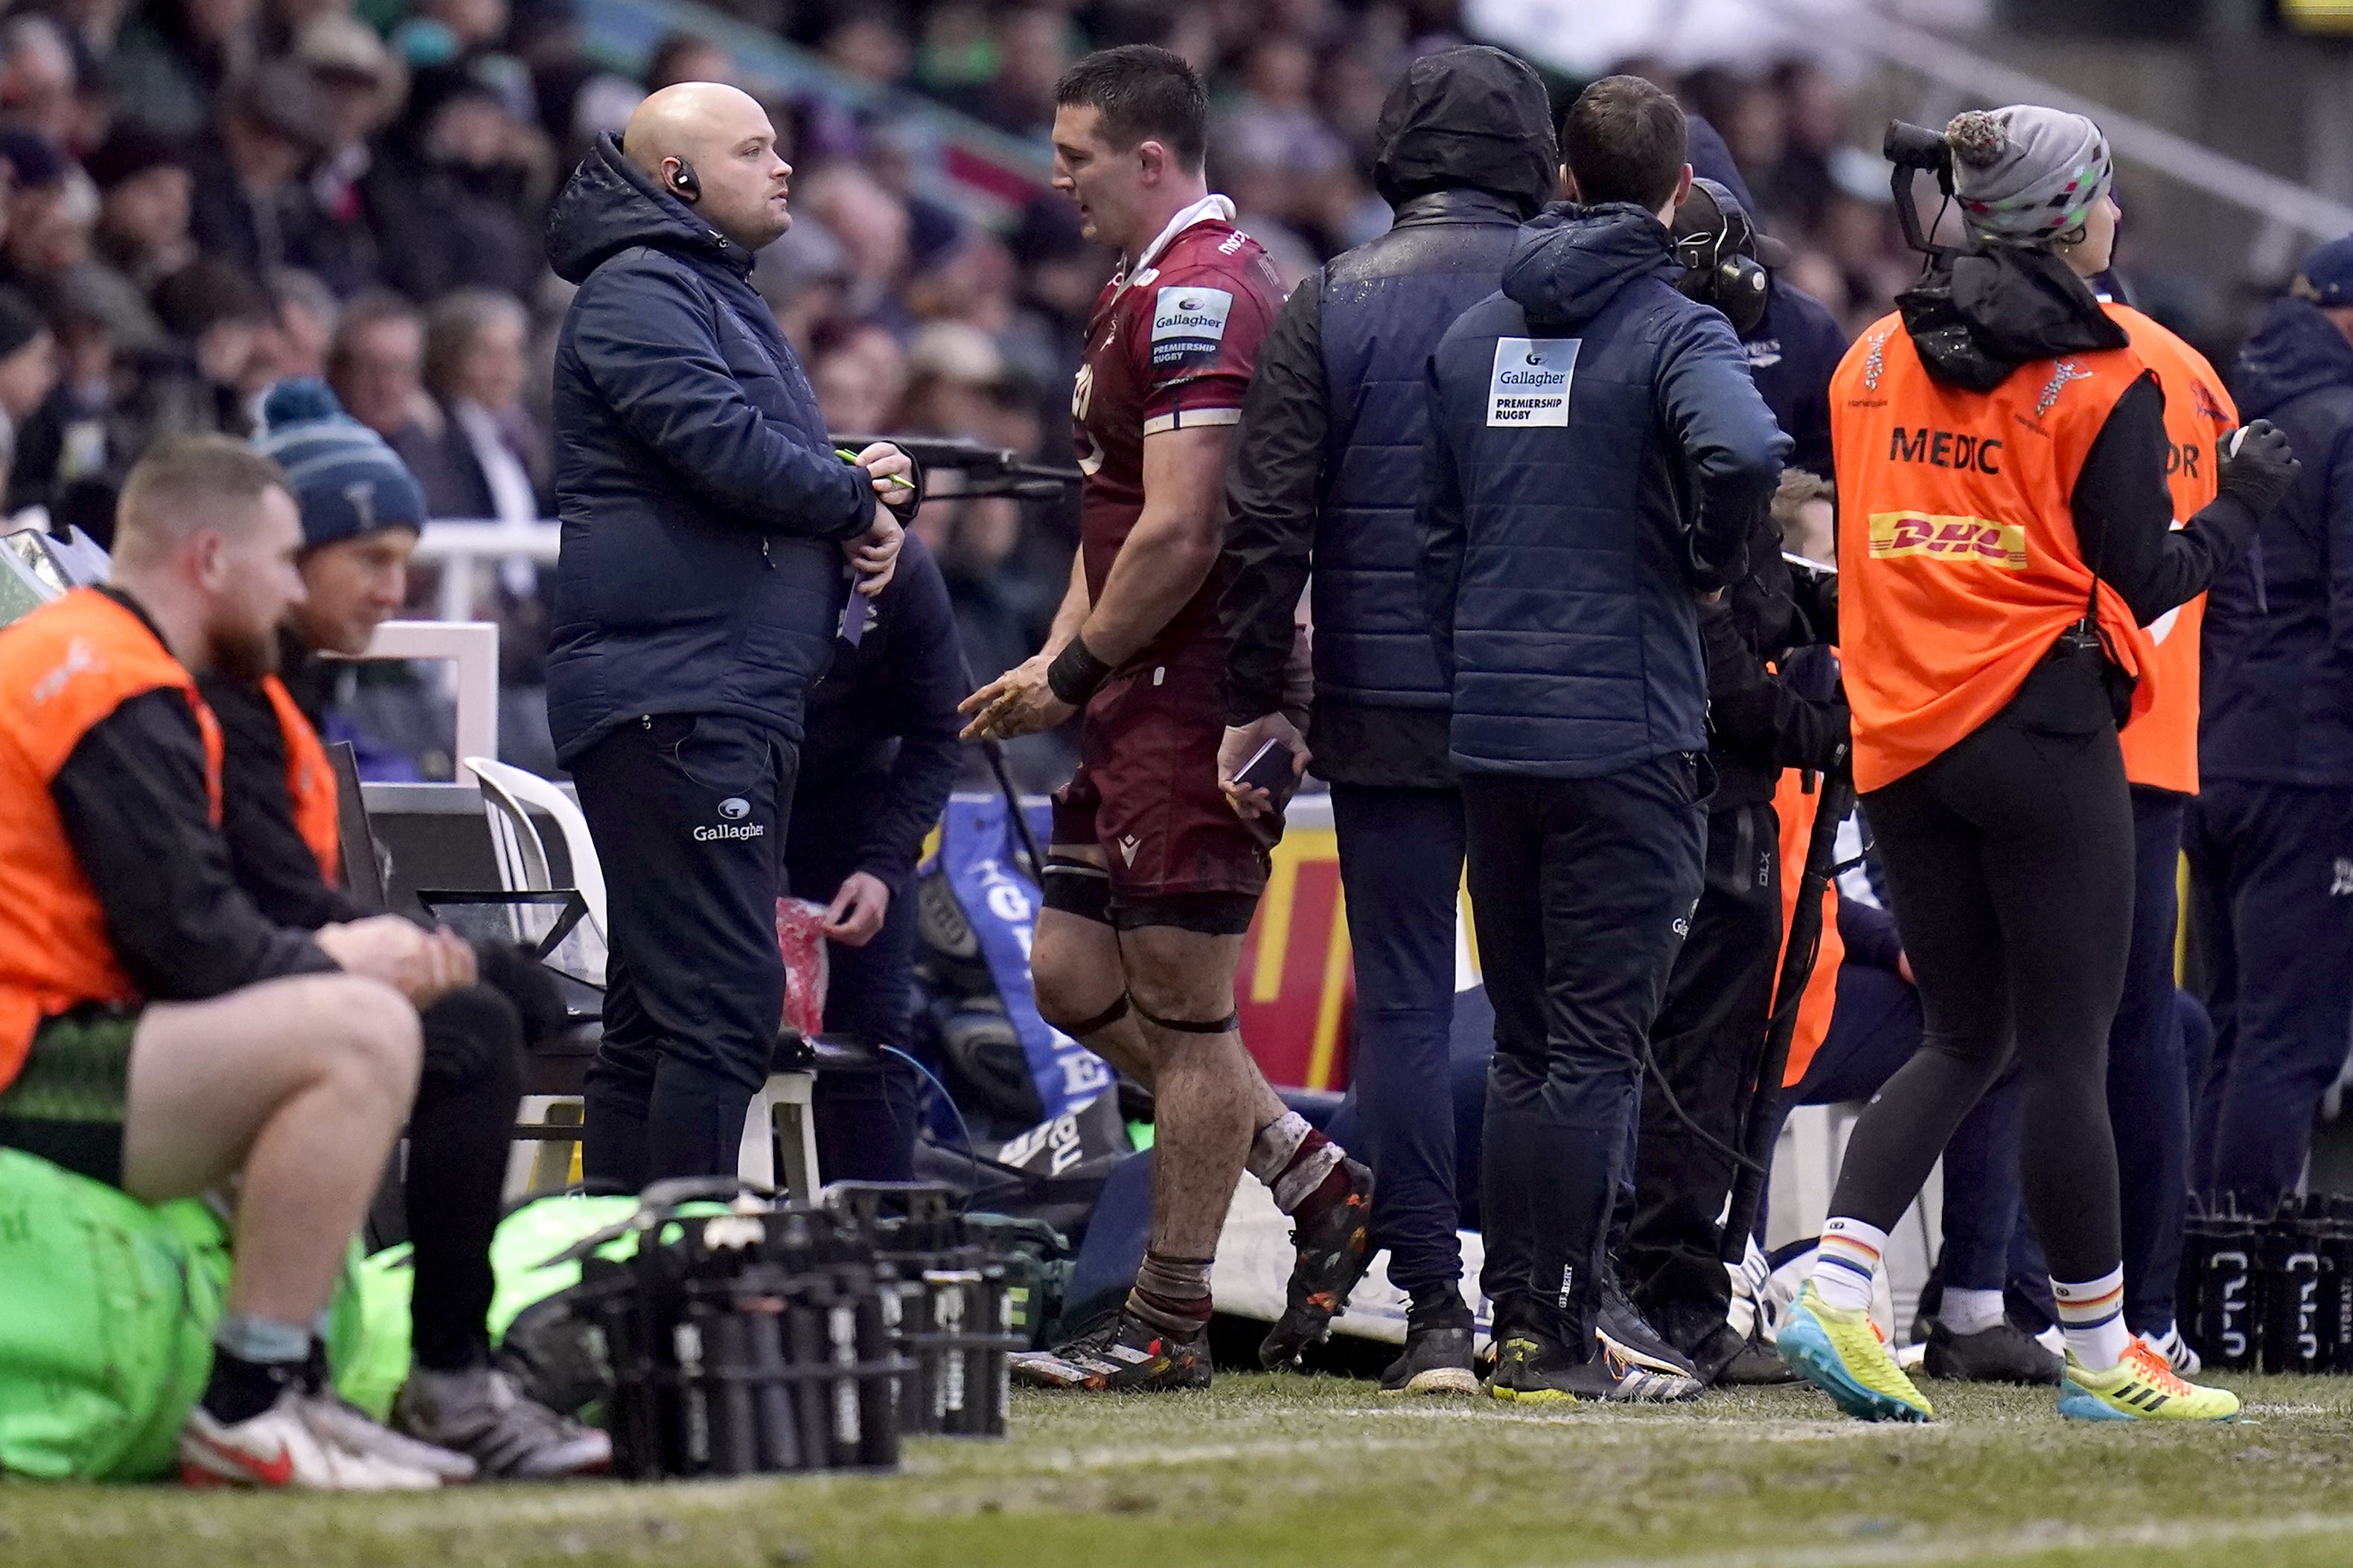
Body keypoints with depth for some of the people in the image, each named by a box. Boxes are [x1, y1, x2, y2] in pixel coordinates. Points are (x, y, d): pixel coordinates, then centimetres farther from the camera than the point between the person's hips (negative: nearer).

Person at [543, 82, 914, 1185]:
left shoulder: (720, 298, 25)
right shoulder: (638, 292, -8)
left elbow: (791, 466, 27)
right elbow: (728, 448, -21)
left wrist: (866, 516, 3)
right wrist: (858, 495, -4)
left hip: (739, 701, 11)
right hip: (678, 707, -11)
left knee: (656, 1012, 12)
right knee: (725, 1005, -16)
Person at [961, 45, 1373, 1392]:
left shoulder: (1197, 296, -16)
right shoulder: (1149, 289, 18)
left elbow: (1178, 534, -23)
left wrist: (1075, 674, -12)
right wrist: (1054, 661, 13)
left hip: (1191, 707, -11)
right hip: (1142, 702, 11)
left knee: (1184, 1008, -2)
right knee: (1075, 977, 13)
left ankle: (1167, 1327, 6)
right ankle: (1319, 1184, 19)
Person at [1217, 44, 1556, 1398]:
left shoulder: (1332, 305, -1)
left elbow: (1268, 521, -4)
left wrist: (1256, 700, 3)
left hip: (1386, 713, -1)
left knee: (1405, 1005, 3)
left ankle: (1437, 1314, -1)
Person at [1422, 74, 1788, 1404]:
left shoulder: (1474, 336, 10)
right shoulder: (1674, 330, -8)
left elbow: (1435, 530, 11)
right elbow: (1741, 450, -28)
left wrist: (1476, 670, 16)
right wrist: (1710, 566, -10)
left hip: (1492, 732, 6)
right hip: (1626, 732, -6)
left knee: (1525, 1043, 14)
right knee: (1597, 1046, -3)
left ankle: (1515, 1324, 16)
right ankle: (1564, 1341, -4)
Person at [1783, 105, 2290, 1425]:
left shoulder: (1873, 360, 9)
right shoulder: (2103, 384, -7)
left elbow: (1859, 533, 12)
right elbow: (2139, 582, -6)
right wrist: (2245, 506, 8)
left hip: (1899, 743, 6)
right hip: (2042, 732, -6)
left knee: (1965, 1040, 14)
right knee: (2068, 1051, 0)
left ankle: (1836, 1285, -5)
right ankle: (2100, 1355, 6)